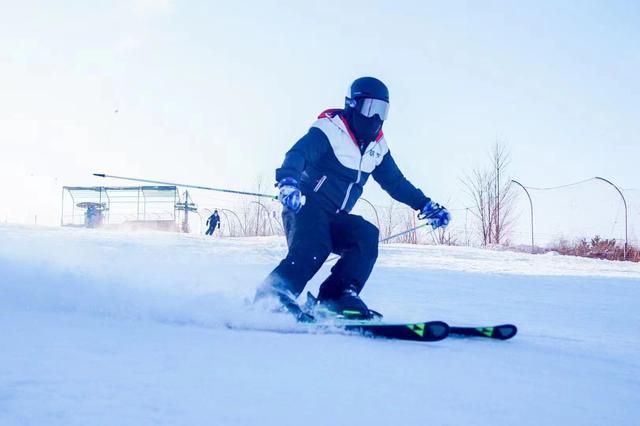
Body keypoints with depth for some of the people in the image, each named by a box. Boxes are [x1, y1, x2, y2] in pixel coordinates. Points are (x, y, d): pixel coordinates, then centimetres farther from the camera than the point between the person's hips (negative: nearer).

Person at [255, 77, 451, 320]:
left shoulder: (377, 147, 12)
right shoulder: (329, 130, -11)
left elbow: (395, 182, 23)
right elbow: (298, 154, -27)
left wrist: (426, 206, 17)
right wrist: (288, 181, -48)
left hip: (334, 218, 7)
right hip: (305, 207, -7)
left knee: (367, 236, -18)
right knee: (312, 249, -31)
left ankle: (338, 296, -22)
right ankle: (271, 297, -29)